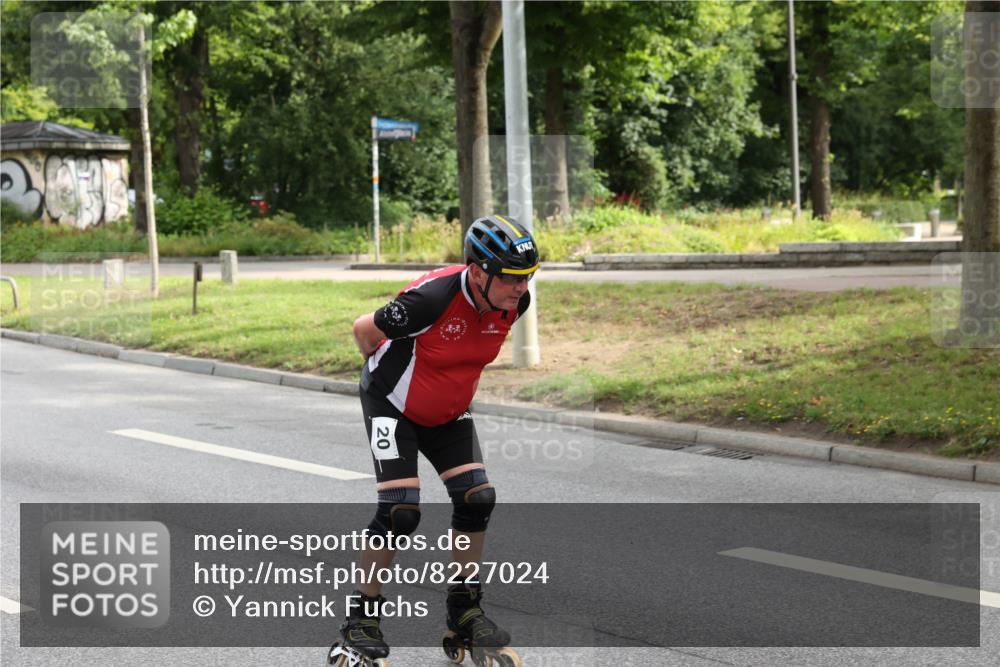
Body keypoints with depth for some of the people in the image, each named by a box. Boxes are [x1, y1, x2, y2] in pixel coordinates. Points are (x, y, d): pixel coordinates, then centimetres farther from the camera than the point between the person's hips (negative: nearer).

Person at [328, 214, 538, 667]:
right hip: (393, 405, -6)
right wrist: (387, 370, 2)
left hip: (447, 411, 6)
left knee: (478, 499, -4)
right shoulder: (432, 298, -36)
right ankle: (362, 619, 1)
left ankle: (464, 613, 12)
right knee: (401, 511, -15)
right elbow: (364, 329, -17)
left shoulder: (515, 302, -16)